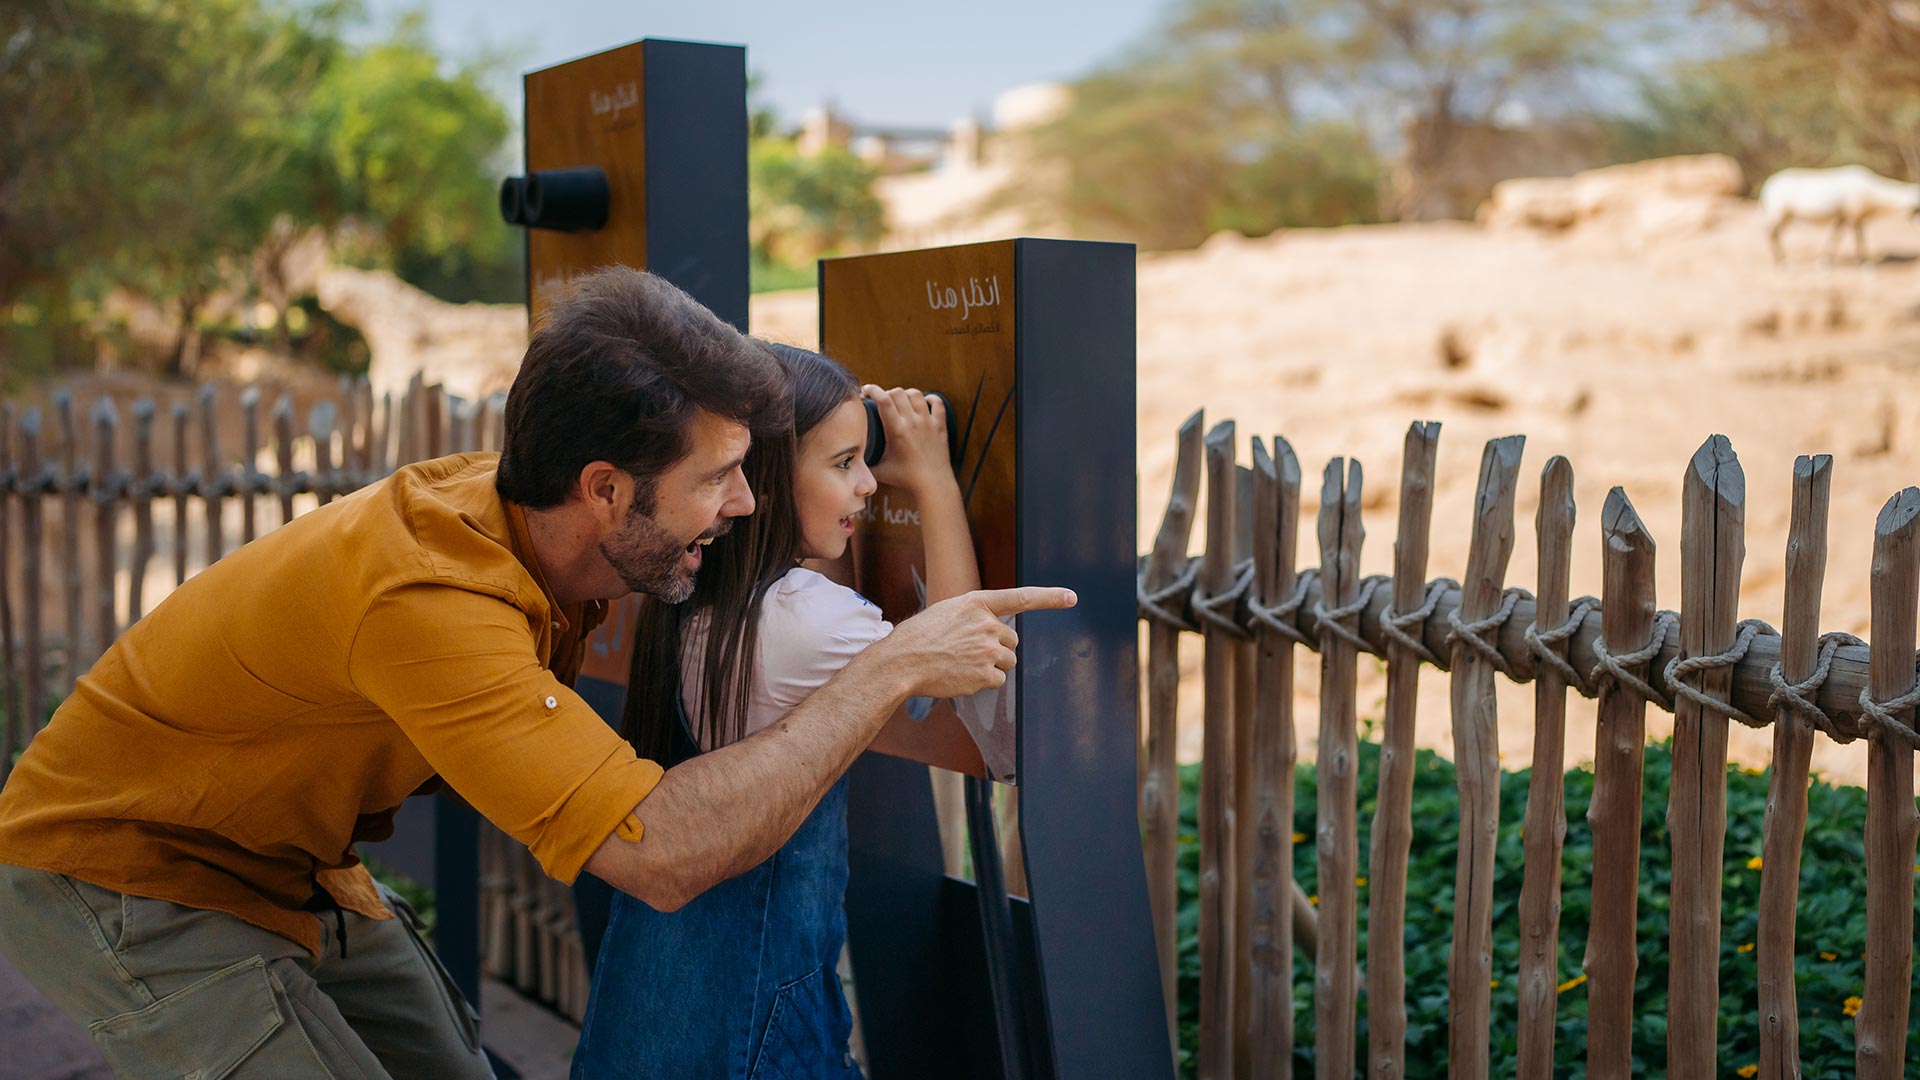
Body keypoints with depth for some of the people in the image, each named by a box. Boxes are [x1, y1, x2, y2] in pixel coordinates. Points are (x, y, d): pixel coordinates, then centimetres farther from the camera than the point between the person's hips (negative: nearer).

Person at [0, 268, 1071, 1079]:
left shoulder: (533, 521, -11)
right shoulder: (427, 598, -37)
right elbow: (662, 854, -42)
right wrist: (890, 671, -35)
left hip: (292, 870, 8)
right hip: (122, 874, -8)